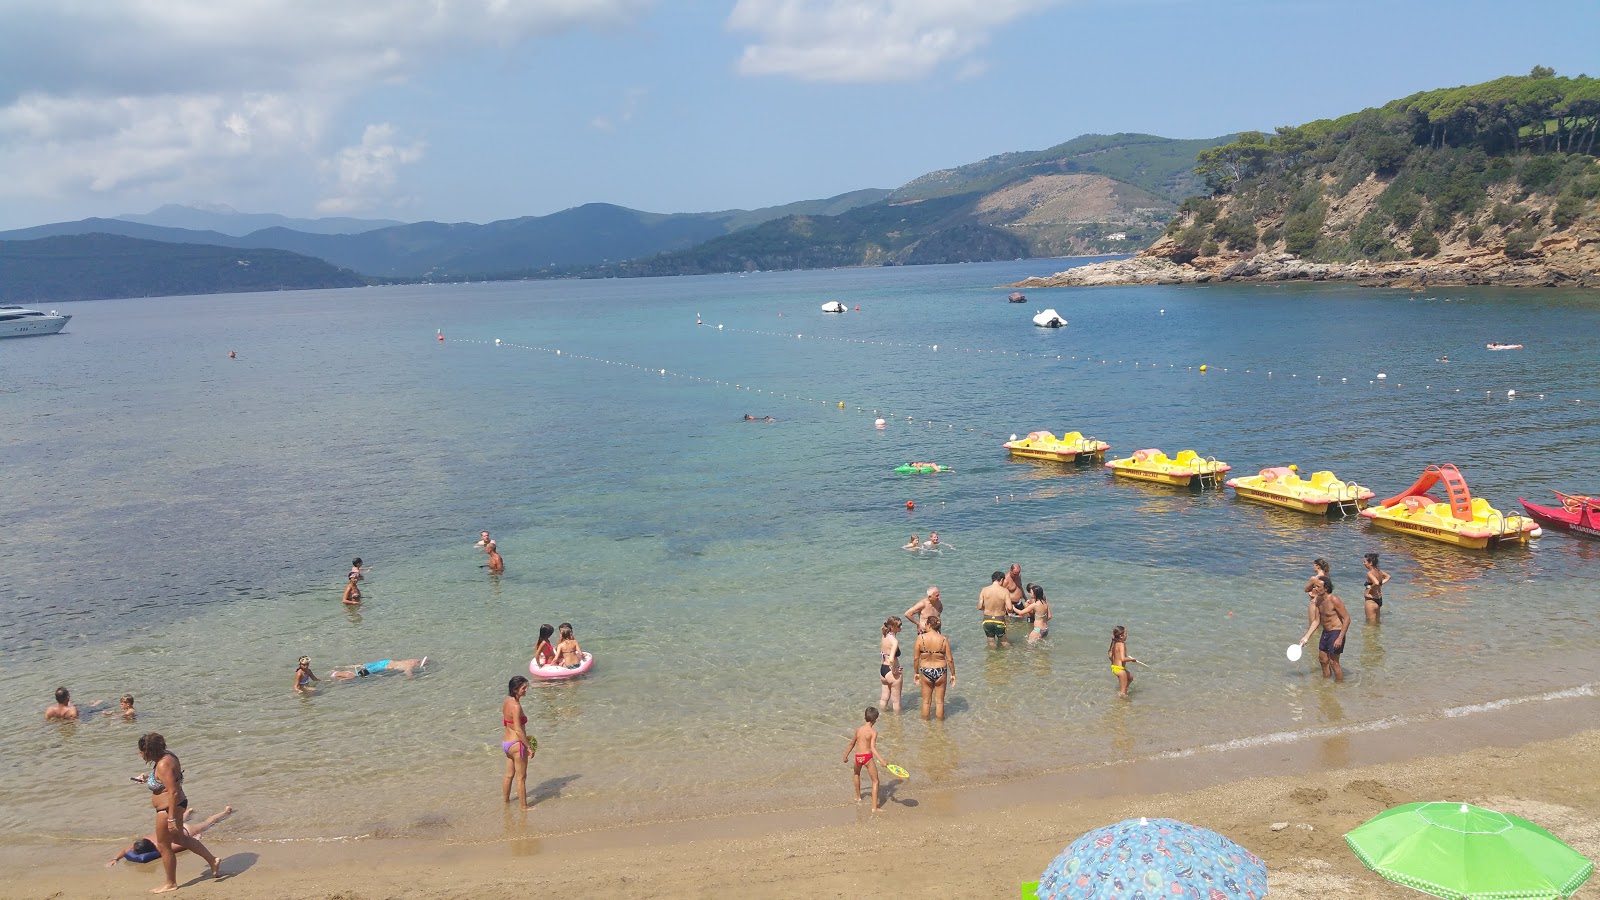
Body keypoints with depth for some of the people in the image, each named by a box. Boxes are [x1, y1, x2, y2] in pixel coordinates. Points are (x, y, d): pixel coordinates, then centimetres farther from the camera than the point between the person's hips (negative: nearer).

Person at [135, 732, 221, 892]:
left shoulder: (163, 765, -27)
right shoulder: (166, 755, 2)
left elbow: (173, 792, -29)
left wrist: (171, 818, -28)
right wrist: (148, 779, 11)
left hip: (169, 808, -10)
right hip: (177, 805, 10)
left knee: (163, 845, 8)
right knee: (179, 838, 25)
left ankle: (170, 883, 25)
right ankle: (213, 861, 30)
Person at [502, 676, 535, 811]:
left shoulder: (507, 701, 3)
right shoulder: (516, 706, -25)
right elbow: (518, 730, -25)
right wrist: (529, 747, -16)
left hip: (506, 742, 9)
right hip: (517, 745, -9)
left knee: (509, 774, 25)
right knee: (521, 777, 6)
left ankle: (506, 800, 41)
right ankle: (524, 807, 17)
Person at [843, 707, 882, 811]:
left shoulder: (858, 730, 6)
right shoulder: (873, 732, -8)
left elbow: (852, 744, 16)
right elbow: (872, 748, -19)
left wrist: (846, 756, 31)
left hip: (858, 757, 5)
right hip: (868, 756, -5)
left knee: (856, 774, 35)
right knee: (875, 781, 5)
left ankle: (858, 797, 45)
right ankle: (874, 807, -1)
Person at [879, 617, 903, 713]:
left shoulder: (884, 637, 3)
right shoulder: (894, 641, -23)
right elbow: (891, 659, -35)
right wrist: (894, 670, -20)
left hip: (882, 669, 8)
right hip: (891, 671, -8)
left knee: (884, 698, 23)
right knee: (896, 701, 10)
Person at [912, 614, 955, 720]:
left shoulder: (921, 638, -12)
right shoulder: (944, 639, -11)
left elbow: (916, 658, -7)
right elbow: (950, 659, -8)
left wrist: (916, 673, 7)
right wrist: (953, 674, 5)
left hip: (925, 672, 0)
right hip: (940, 671, 0)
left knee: (926, 701, 17)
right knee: (939, 701, 15)